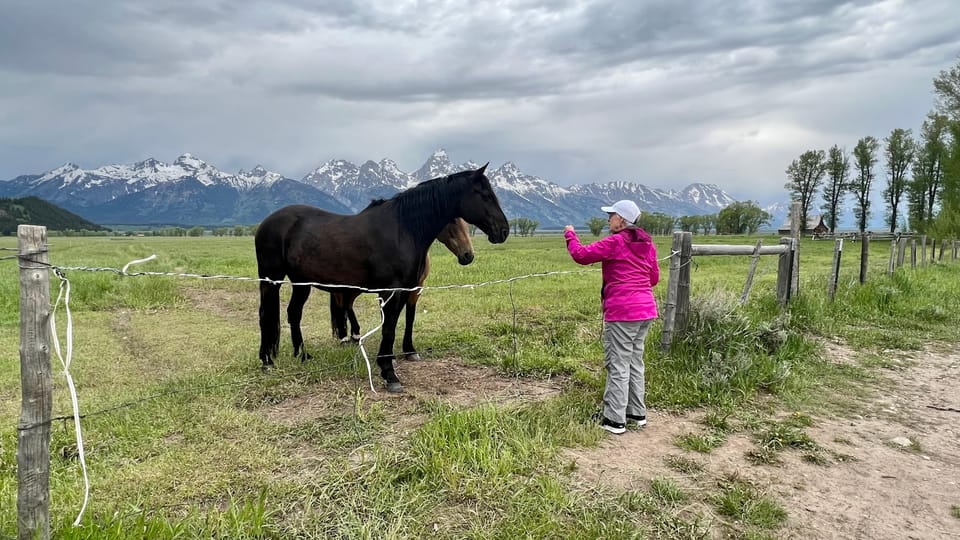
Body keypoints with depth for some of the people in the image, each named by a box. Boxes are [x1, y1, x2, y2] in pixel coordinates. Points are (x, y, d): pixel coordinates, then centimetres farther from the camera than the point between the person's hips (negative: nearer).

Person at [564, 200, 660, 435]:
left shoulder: (615, 242, -10)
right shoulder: (647, 243, 11)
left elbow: (582, 255, -10)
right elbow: (654, 277, 16)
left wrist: (570, 235, 6)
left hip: (622, 311, -8)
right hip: (646, 309, 8)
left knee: (618, 365, -1)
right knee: (636, 362, 18)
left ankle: (615, 419, 4)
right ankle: (637, 412, 26)